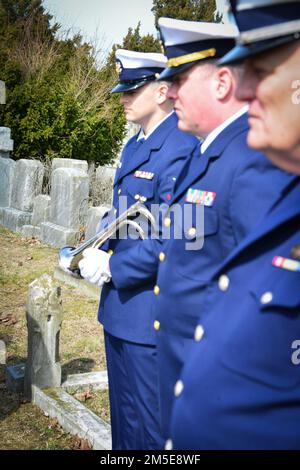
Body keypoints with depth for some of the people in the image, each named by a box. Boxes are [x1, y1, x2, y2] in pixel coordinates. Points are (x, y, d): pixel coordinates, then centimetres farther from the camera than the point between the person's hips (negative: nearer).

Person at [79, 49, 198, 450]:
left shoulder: (182, 150, -20)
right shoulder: (134, 146, 11)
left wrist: (113, 267, -18)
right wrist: (98, 253, 1)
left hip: (151, 308, -9)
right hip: (120, 303, 10)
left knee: (151, 424, 6)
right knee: (123, 409, 24)